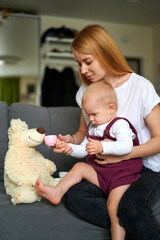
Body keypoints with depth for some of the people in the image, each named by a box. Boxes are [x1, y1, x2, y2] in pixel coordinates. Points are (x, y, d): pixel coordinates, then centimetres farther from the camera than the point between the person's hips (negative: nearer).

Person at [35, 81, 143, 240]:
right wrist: (68, 147, 2)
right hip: (100, 172, 8)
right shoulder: (92, 128, 13)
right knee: (79, 167, -4)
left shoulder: (119, 124, -12)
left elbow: (126, 146, -31)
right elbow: (83, 151, 18)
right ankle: (57, 192, -3)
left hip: (121, 174, -7)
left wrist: (102, 147, -40)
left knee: (114, 206, -21)